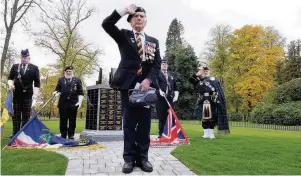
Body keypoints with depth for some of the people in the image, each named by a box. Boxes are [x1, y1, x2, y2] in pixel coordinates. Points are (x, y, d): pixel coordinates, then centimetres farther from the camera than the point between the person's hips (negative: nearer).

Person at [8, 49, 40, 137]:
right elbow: (10, 77, 19)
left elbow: (37, 83, -1)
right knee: (16, 115, 7)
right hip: (16, 95, 3)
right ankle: (15, 133, 13)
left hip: (27, 95, -3)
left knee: (26, 116, 2)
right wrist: (10, 84, -5)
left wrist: (35, 96, -7)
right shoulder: (15, 66, 11)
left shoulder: (34, 68, 1)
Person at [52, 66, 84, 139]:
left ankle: (71, 135, 12)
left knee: (72, 120, 2)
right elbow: (58, 90, 11)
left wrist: (80, 101, -4)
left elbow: (80, 93, 7)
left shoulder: (77, 80, 11)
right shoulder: (61, 80, 16)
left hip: (73, 103, -1)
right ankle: (63, 134, 14)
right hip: (63, 103, 1)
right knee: (63, 120, 3)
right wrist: (56, 93, -12)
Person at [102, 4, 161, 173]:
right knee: (129, 123, 2)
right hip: (128, 85, -2)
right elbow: (107, 24, -4)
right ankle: (129, 158, 11)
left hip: (146, 85, 2)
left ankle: (143, 157, 14)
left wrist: (148, 80, -10)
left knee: (144, 123, 4)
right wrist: (125, 10, -5)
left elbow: (157, 64, 6)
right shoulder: (124, 35, 12)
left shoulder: (153, 41, 17)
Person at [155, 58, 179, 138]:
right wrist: (159, 90, -26)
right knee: (161, 117, -2)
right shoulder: (157, 74, 5)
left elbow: (175, 86, 23)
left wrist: (176, 94, 9)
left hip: (170, 99, 4)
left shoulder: (171, 75, 23)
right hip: (160, 99, -4)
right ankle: (161, 133, 6)